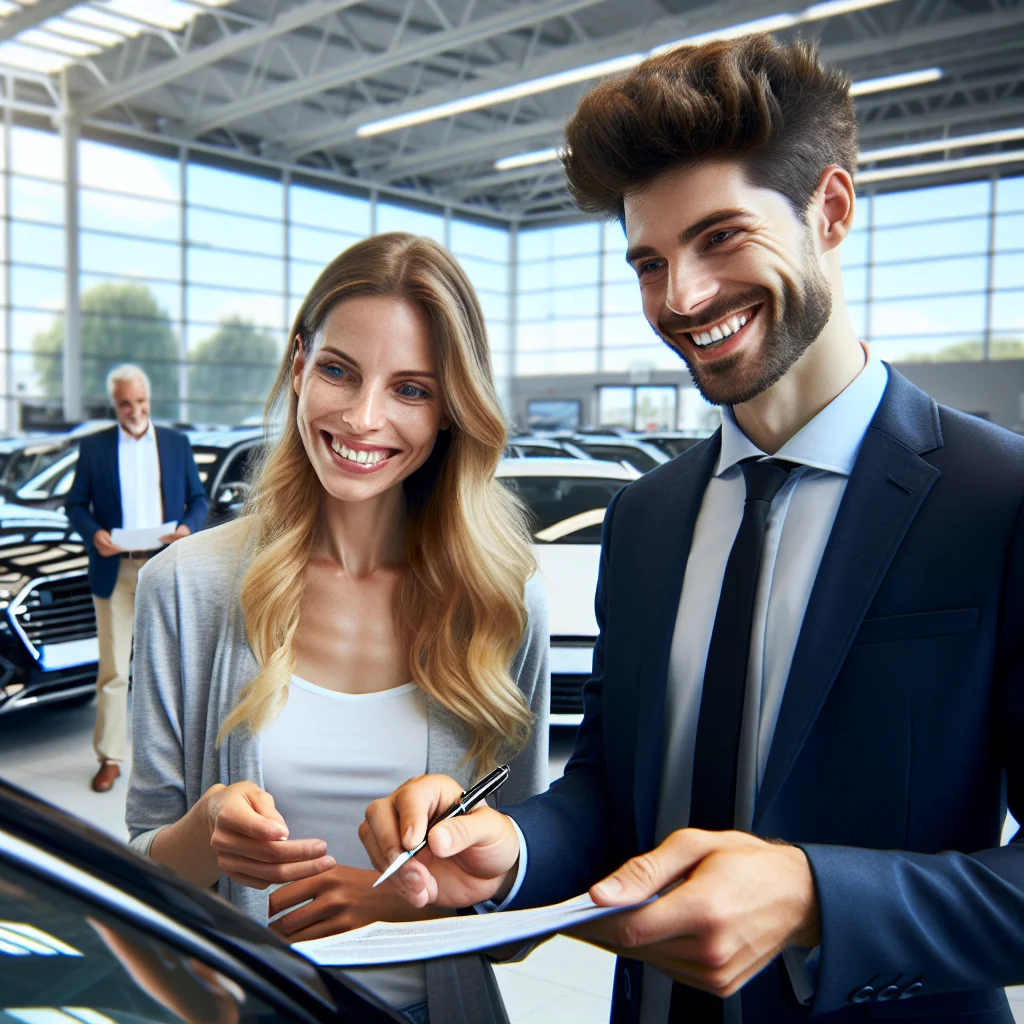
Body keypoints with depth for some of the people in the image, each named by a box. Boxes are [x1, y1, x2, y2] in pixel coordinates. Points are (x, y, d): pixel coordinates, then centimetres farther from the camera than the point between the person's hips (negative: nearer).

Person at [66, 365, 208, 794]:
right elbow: (75, 504, 5)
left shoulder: (177, 443, 7)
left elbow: (198, 499, 9)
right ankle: (110, 757, 13)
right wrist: (92, 533, -15)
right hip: (115, 570, -1)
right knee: (112, 669, 3)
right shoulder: (93, 446, 4)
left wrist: (188, 526, -12)